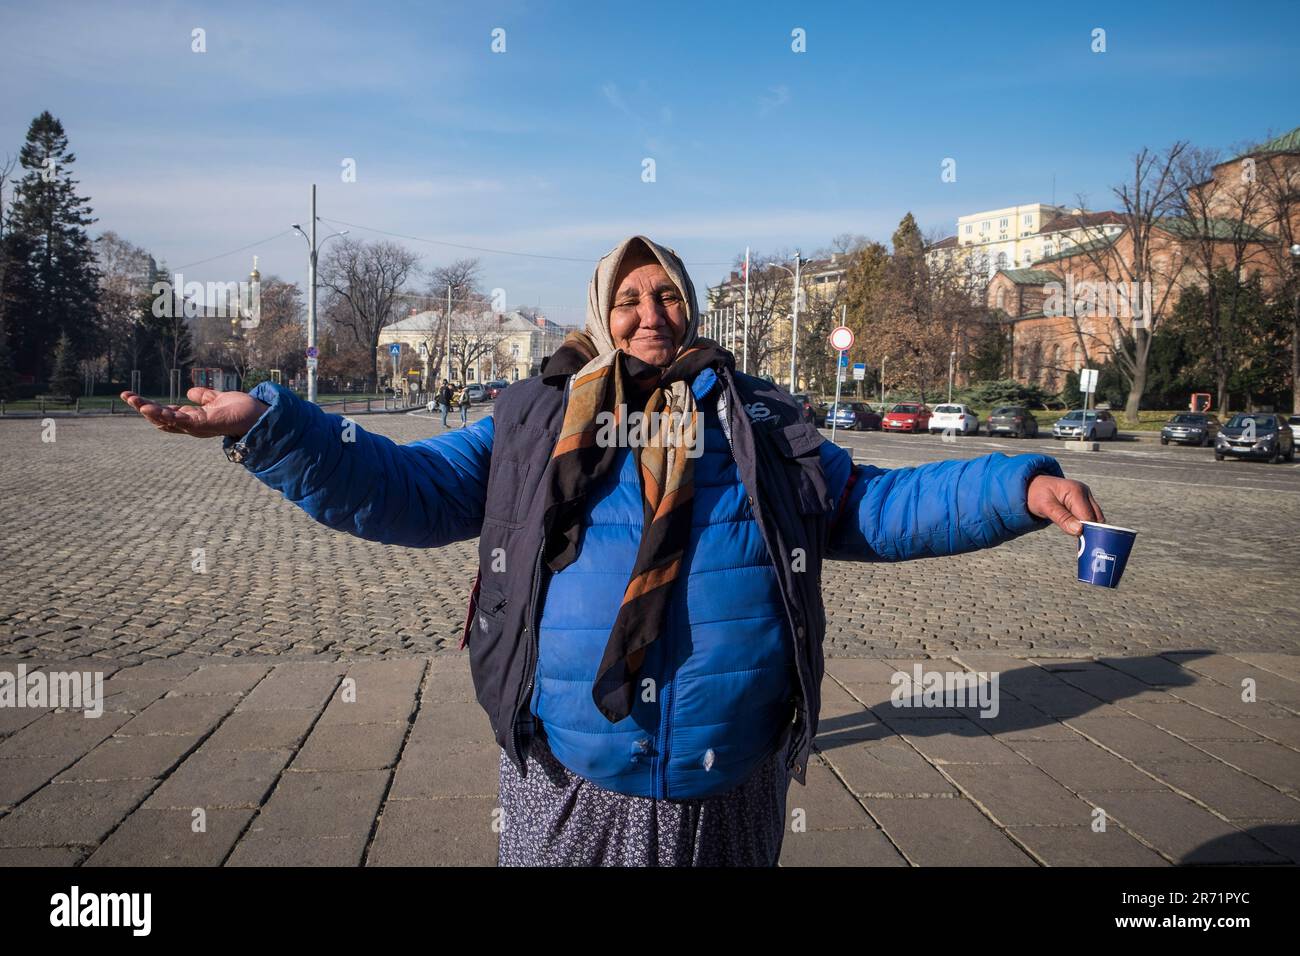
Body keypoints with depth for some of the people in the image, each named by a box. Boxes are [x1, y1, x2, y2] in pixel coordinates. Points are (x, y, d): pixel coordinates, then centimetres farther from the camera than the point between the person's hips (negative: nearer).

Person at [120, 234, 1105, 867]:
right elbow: (402, 488, 0)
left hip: (730, 792, 2)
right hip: (568, 790, -1)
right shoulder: (532, 424, 6)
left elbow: (873, 505, 9)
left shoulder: (762, 422, 10)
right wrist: (266, 424, -11)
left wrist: (1020, 487, -1)